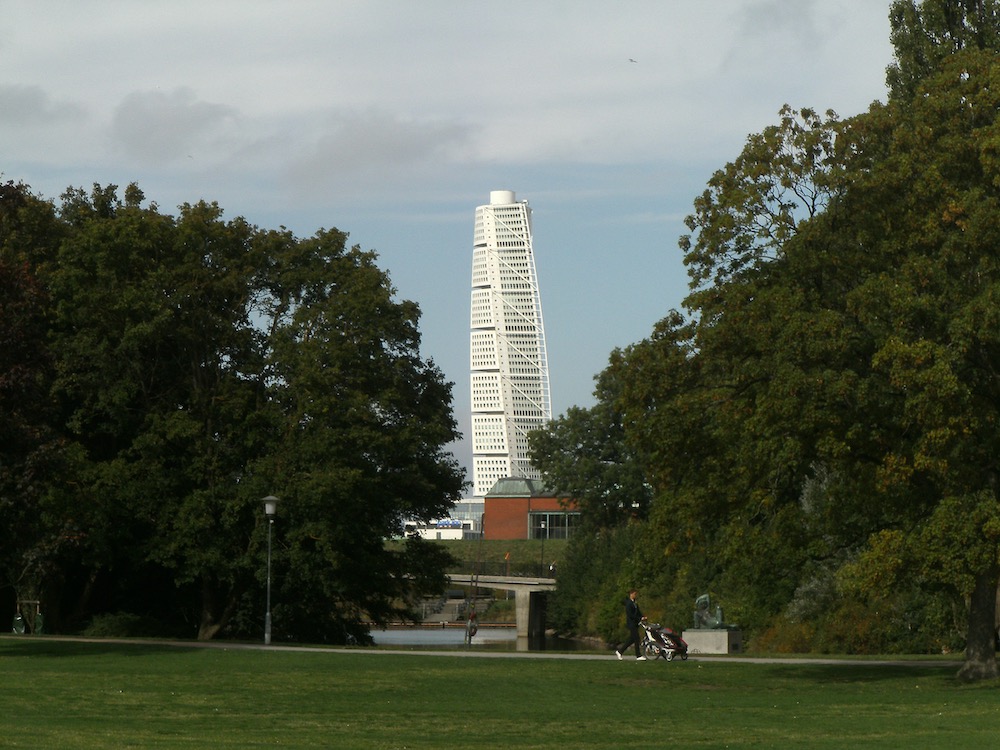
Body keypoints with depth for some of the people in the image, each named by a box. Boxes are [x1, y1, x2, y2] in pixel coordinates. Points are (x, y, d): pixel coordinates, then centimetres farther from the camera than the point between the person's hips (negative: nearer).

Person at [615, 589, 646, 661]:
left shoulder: (635, 603, 15)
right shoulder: (628, 603, -14)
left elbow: (638, 611, 17)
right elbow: (630, 615, -19)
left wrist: (643, 616, -2)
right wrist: (639, 618, -18)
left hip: (635, 623, 9)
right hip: (631, 623, -9)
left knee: (632, 639, 12)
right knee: (636, 639, -8)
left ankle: (619, 651, 20)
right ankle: (638, 656, -4)